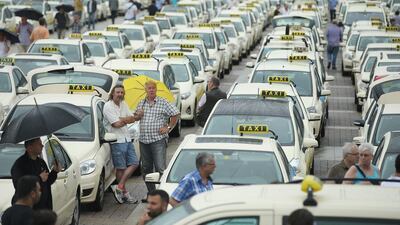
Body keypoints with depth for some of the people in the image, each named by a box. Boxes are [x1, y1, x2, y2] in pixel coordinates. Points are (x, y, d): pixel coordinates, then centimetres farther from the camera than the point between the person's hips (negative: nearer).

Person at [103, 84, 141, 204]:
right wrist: (128, 119, 0)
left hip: (127, 139, 8)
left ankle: (119, 187, 4)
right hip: (117, 140, -8)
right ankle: (125, 193, 6)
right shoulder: (108, 106, -10)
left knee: (134, 163, 3)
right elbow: (116, 124, -16)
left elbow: (133, 118, 8)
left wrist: (122, 120, -10)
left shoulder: (123, 104, 14)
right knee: (121, 168, -2)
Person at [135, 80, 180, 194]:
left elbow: (175, 114, -1)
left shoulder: (163, 103, 0)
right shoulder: (141, 104, 14)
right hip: (143, 141, 6)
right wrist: (138, 114, 3)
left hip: (158, 140, -5)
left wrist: (168, 128, -5)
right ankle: (151, 192, 20)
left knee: (160, 168, -11)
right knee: (146, 169, 10)